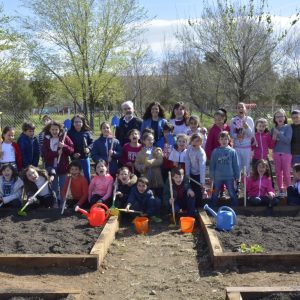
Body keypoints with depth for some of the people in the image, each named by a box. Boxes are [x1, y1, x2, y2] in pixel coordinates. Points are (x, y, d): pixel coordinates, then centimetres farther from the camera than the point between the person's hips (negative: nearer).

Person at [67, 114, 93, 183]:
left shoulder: (87, 132, -1)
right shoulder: (70, 133, -5)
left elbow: (91, 142, 5)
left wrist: (88, 148, -15)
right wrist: (72, 154, -17)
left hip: (85, 158, 1)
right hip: (74, 159, -1)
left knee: (87, 176, 7)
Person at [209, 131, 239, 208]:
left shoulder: (232, 151, -4)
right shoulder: (215, 151, -1)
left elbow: (236, 165, 1)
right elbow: (212, 165, 4)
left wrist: (237, 176, 2)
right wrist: (211, 176, 3)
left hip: (229, 177, -1)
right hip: (218, 177, 1)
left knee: (232, 194, 8)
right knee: (215, 194, 13)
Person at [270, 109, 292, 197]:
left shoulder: (288, 127, -4)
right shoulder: (274, 129, 7)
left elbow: (288, 140, -16)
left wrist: (278, 133, -16)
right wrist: (273, 139, -10)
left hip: (286, 153, -4)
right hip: (276, 153, 4)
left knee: (286, 173, -1)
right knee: (278, 173, 7)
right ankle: (281, 190, 16)